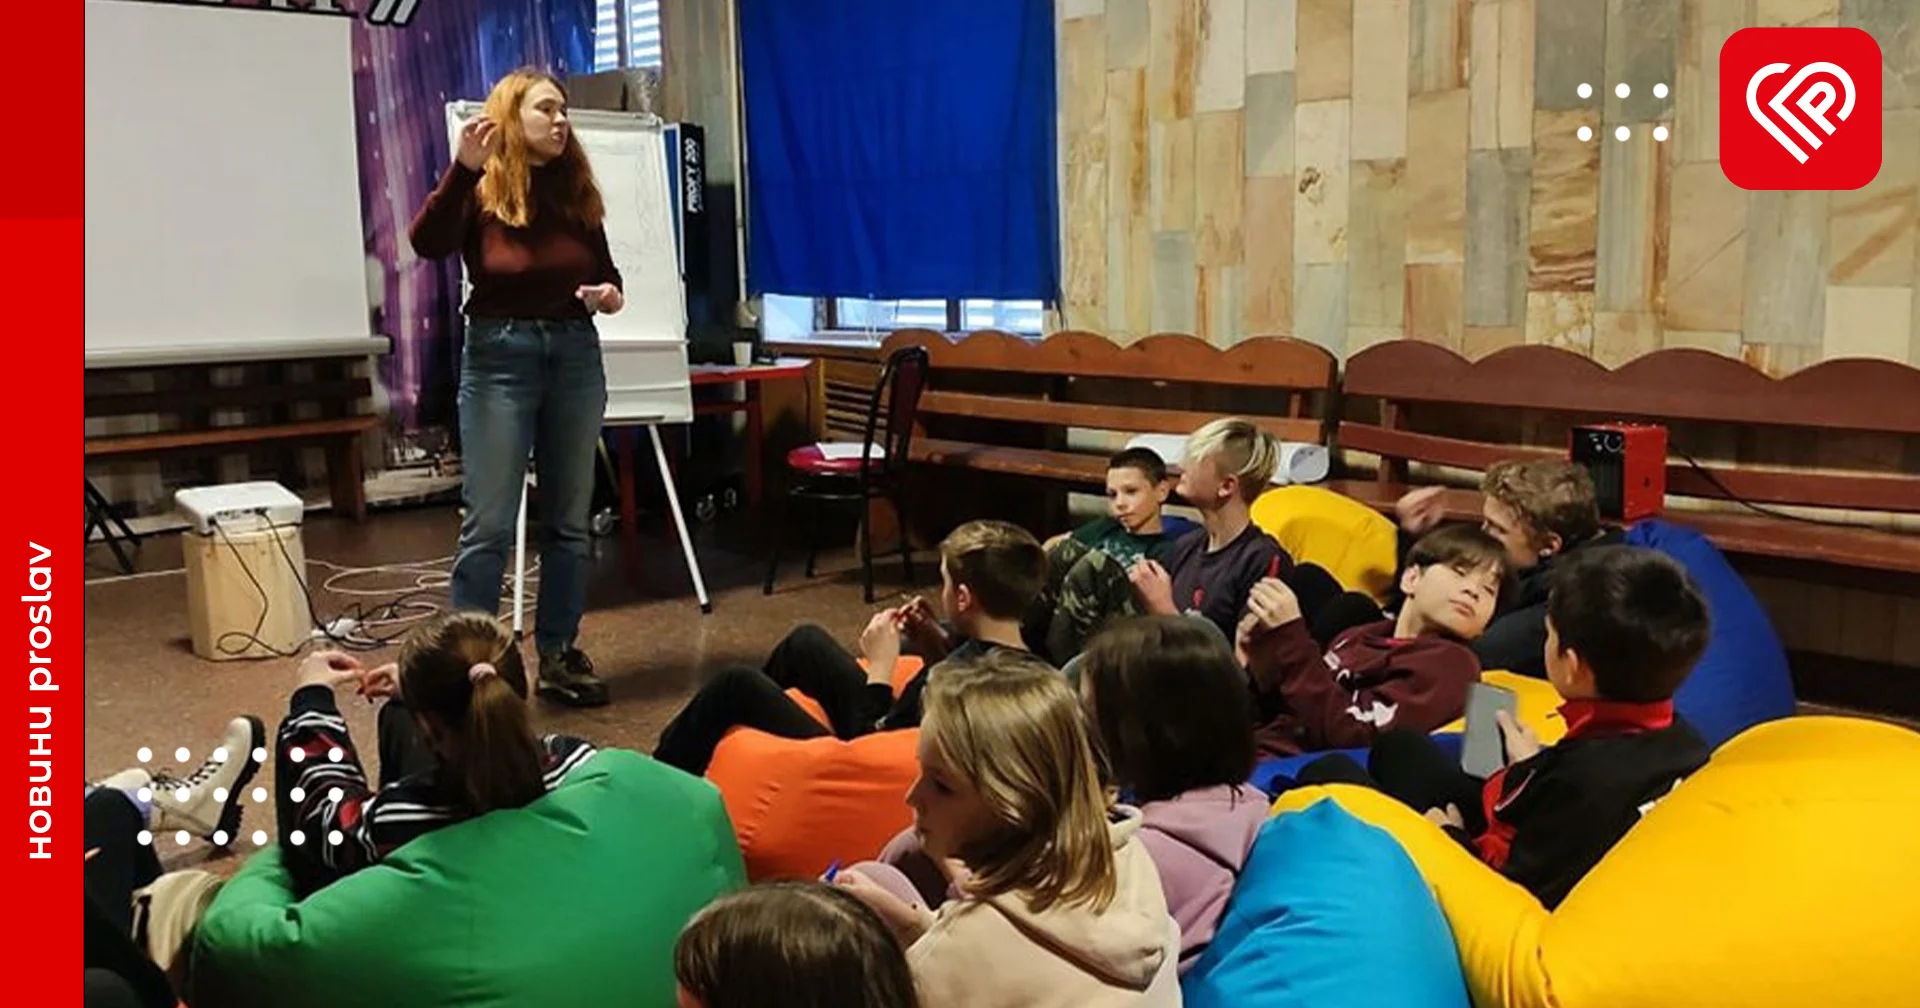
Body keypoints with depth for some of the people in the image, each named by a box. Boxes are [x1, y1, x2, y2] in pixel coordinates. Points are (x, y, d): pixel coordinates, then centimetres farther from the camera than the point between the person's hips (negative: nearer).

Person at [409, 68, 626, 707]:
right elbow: (427, 245, -20)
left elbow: (604, 269, 18)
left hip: (576, 353, 5)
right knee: (489, 523, -5)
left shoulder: (577, 189, 10)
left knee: (569, 519, 9)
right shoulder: (480, 190, -3)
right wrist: (462, 168, -29)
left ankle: (558, 655, 20)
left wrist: (611, 292, -5)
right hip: (500, 356, -5)